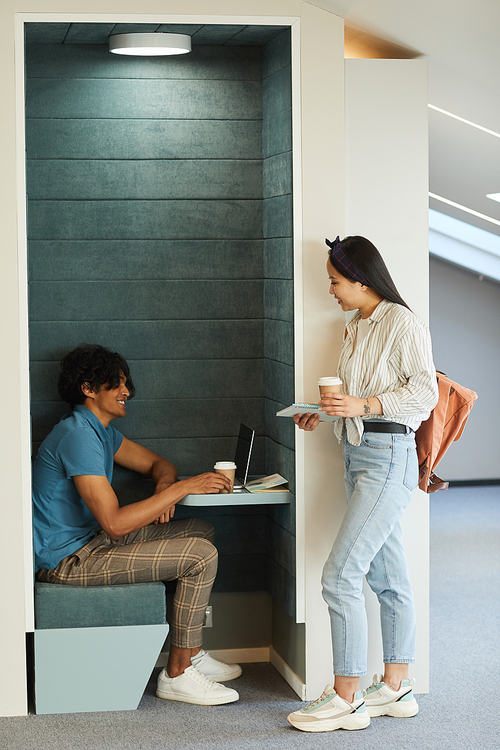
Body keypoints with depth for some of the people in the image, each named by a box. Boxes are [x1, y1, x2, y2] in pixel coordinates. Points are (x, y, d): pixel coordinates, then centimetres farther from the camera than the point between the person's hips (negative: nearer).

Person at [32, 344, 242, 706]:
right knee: (202, 555, -16)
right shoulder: (78, 436, -22)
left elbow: (157, 463, 22)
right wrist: (182, 488, -24)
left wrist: (164, 486, -3)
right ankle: (177, 673, -5)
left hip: (91, 541, 11)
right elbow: (115, 523, -28)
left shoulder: (101, 431, 11)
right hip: (68, 560, -11)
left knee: (200, 531, 14)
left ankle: (191, 653, 17)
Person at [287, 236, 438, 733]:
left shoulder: (402, 323, -9)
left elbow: (425, 392, -15)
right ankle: (394, 690, 18)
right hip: (358, 456, 9)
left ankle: (345, 699, -6)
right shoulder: (356, 328, 18)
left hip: (389, 455, -9)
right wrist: (325, 412, 9)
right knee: (388, 579, 12)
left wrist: (363, 405, -23)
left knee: (341, 576, -12)